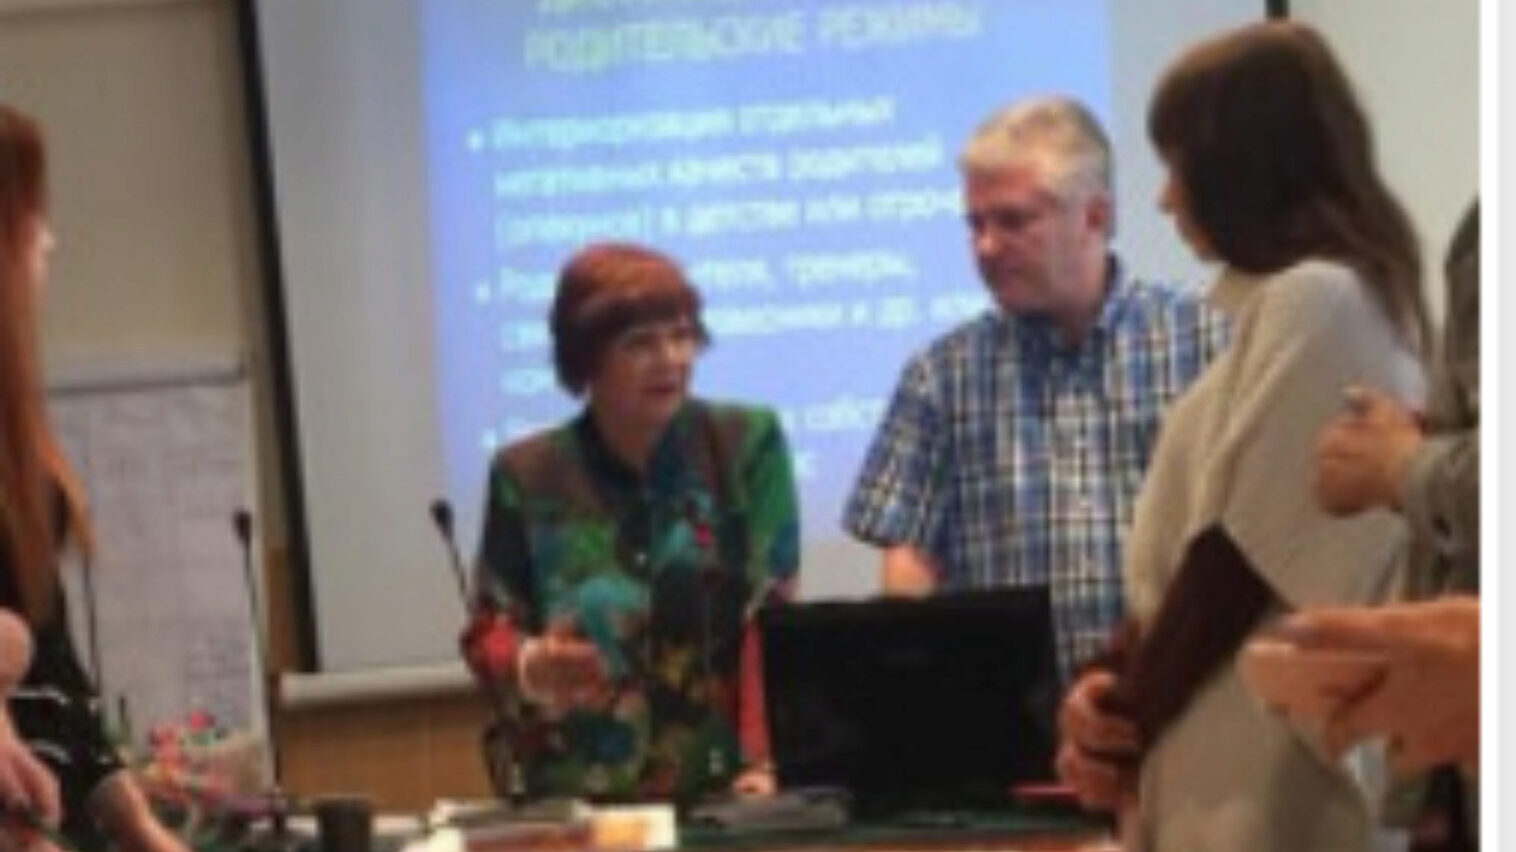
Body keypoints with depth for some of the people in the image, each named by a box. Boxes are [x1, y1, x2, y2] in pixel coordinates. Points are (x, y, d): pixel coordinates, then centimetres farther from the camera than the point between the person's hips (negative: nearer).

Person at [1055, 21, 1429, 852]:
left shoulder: (1311, 301, -13)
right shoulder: (1294, 301, 19)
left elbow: (1242, 557, -15)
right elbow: (1190, 542, 18)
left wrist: (1127, 722, -3)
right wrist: (1112, 680, 4)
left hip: (1274, 774, -10)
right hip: (1241, 767, 10)